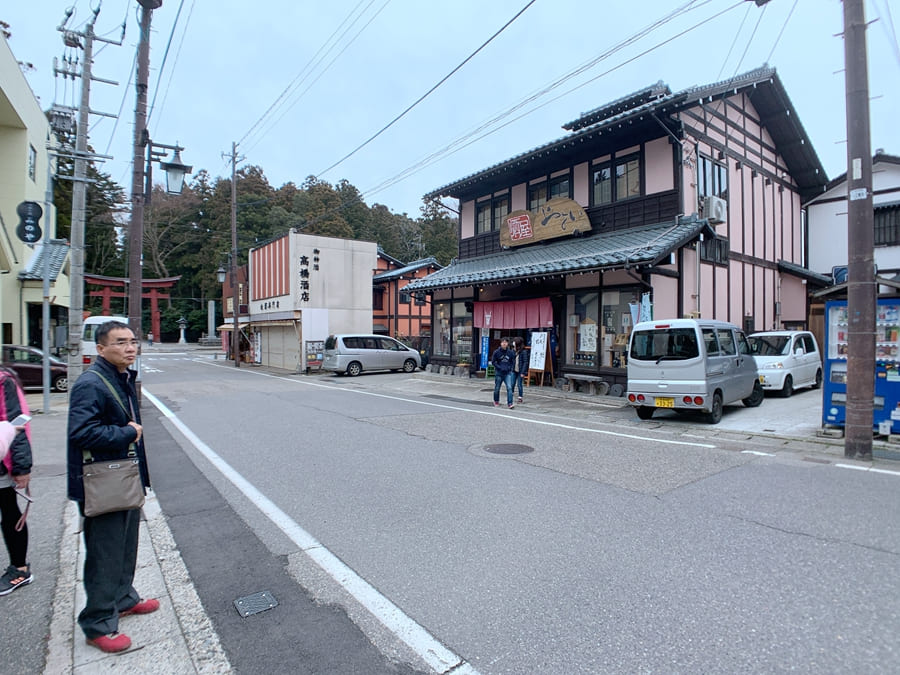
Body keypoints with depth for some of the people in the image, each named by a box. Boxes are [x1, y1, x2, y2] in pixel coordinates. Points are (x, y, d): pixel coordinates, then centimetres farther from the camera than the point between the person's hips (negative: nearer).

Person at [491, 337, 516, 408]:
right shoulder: (496, 352, -6)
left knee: (509, 388, -12)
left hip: (508, 373, 1)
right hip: (499, 373, 0)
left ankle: (510, 403, -10)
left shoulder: (510, 352, 0)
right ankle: (496, 402, 30)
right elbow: (493, 361, -2)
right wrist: (500, 368, -12)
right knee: (497, 388, 11)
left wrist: (509, 367, -5)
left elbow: (513, 361, 11)